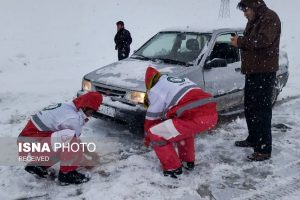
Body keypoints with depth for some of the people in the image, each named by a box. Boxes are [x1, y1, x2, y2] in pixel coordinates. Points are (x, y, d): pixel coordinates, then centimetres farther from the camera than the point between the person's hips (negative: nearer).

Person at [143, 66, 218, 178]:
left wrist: (147, 138, 35)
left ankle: (173, 168, 15)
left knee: (155, 134, 6)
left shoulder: (156, 90, 9)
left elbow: (152, 118, 16)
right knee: (183, 127, 38)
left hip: (195, 119, -8)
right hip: (212, 115, 9)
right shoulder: (181, 80, 33)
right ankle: (188, 161, 40)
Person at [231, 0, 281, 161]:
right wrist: (240, 42, 2)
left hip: (264, 72, -10)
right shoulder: (254, 21, 20)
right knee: (249, 108, 17)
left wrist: (241, 42, -17)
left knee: (261, 110, -10)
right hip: (252, 71, 10)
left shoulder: (270, 18, -10)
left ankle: (264, 149, -5)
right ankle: (253, 139, 31)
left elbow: (264, 40, -25)